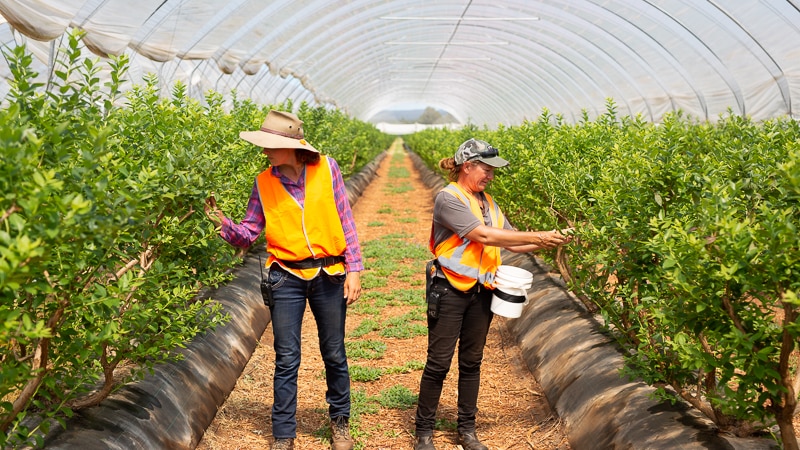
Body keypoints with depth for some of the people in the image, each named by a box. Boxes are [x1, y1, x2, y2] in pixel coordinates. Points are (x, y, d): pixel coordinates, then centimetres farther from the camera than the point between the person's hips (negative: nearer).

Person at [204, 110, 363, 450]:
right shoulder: (264, 183, -1)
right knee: (286, 360, 4)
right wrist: (223, 224, -19)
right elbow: (248, 233, 2)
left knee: (334, 355, 13)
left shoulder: (326, 168, -4)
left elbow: (345, 222, -1)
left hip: (329, 276, 0)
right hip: (287, 279, 0)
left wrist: (354, 269, -4)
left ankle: (340, 421, 33)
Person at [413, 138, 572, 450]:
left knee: (471, 362, 13)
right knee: (439, 363, 0)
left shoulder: (487, 202, 12)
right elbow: (484, 236, -21)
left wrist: (547, 242, -4)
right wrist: (537, 236, -19)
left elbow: (512, 243, 11)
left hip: (481, 293, 7)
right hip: (450, 291, -7)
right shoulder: (448, 198, -13)